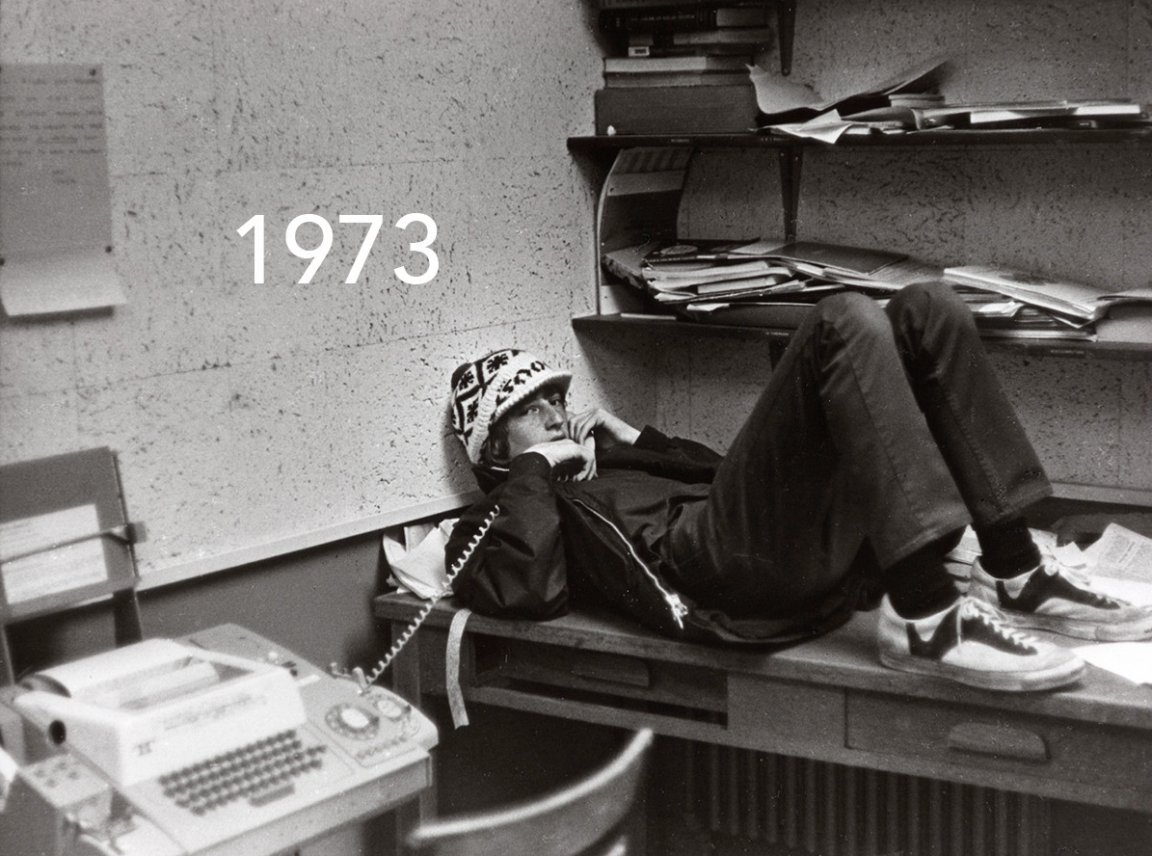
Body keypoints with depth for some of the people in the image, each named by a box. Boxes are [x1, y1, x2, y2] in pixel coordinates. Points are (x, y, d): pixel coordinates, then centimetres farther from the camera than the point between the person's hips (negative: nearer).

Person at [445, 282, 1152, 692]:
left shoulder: (606, 465, 38)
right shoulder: (498, 521, 16)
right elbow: (524, 592, -8)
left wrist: (637, 441, 30)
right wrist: (534, 469, 3)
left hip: (819, 556, 8)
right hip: (715, 566, -8)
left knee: (927, 310, 1)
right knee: (846, 323, -23)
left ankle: (1013, 576, -8)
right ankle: (923, 615, -33)